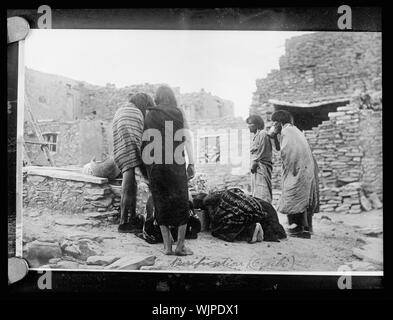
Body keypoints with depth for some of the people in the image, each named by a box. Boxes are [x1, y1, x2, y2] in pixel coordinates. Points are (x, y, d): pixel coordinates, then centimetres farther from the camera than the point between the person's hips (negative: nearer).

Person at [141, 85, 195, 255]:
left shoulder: (149, 115, 5)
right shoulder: (180, 114, 2)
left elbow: (145, 141, 5)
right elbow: (187, 140, -5)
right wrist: (191, 164, -3)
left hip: (155, 164, 1)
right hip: (176, 164, -1)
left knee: (161, 203, 9)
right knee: (181, 203, 8)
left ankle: (167, 245, 6)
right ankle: (180, 245, 2)